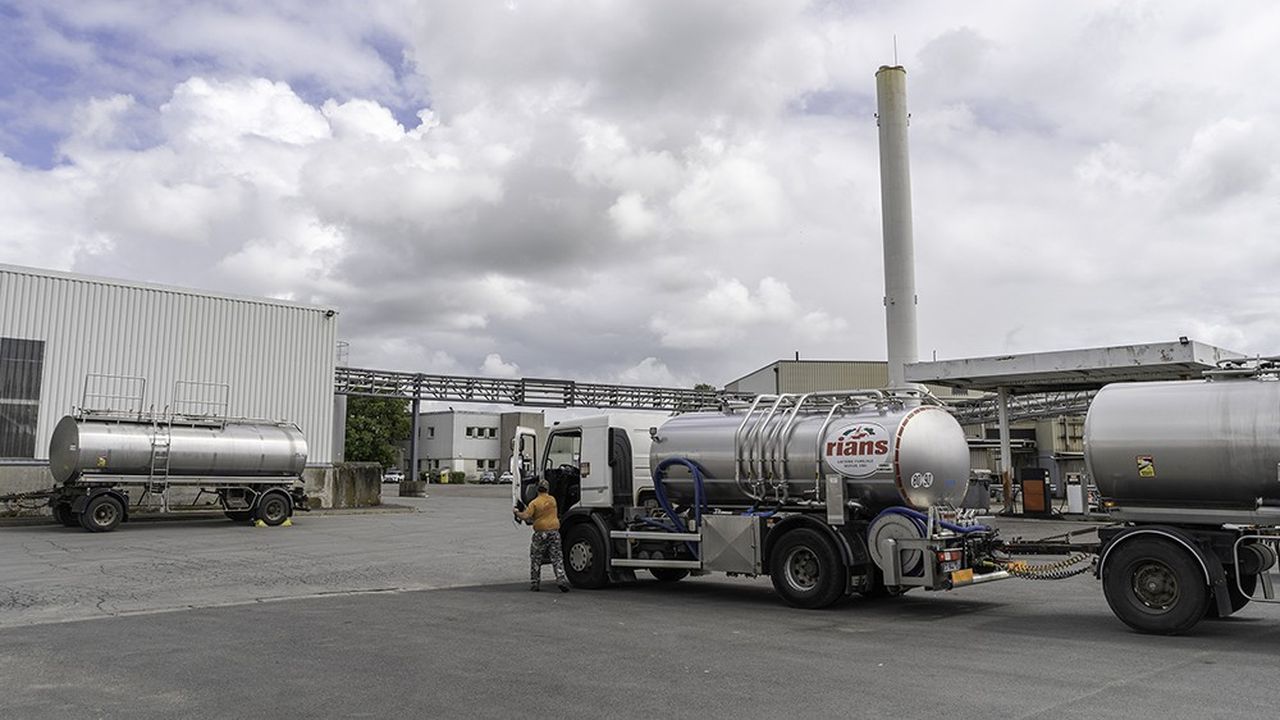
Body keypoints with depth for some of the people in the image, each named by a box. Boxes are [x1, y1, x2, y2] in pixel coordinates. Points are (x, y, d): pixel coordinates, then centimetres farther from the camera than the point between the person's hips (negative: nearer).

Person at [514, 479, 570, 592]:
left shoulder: (534, 503, -8)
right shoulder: (552, 500, 6)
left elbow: (525, 516, -17)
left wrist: (516, 512, 2)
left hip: (541, 533, -2)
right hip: (554, 531, 3)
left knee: (536, 559, 10)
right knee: (557, 558, 5)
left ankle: (534, 583, 14)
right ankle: (561, 579, -8)